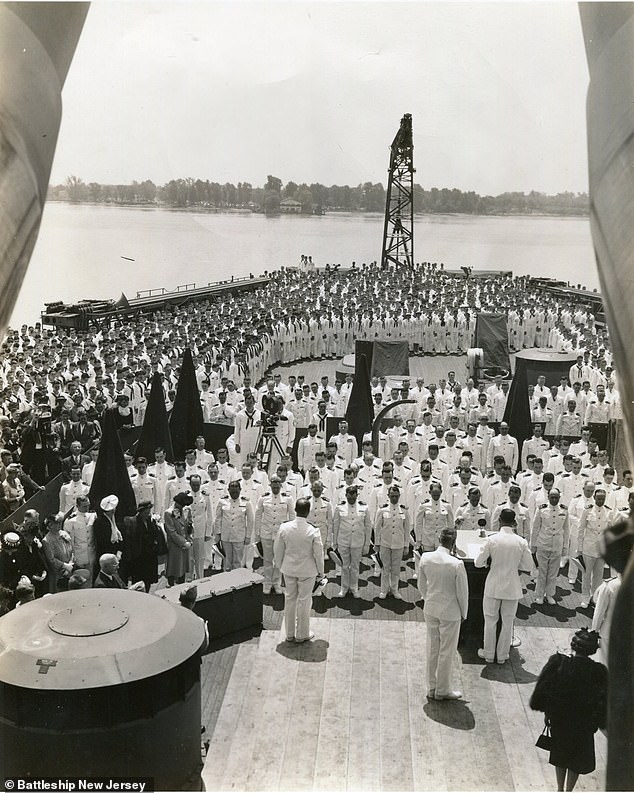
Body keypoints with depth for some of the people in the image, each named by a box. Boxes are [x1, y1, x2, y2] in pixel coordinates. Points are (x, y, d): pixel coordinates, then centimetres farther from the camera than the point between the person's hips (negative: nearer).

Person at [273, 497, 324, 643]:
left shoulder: (284, 527, -12)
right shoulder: (313, 531, -21)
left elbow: (278, 549, -2)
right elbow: (318, 554, -12)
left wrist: (279, 565, 15)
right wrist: (320, 571, 3)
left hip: (289, 569, 3)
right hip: (307, 571, -3)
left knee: (289, 599, 17)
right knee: (304, 601, 11)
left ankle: (290, 634, 28)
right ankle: (302, 634, 24)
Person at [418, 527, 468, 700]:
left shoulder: (425, 558, -9)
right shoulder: (456, 564, -23)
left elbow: (421, 585, 3)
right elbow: (462, 592, -13)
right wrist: (463, 613, 3)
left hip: (430, 609, 5)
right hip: (450, 612, -5)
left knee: (432, 649, 17)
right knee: (447, 652, 11)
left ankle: (431, 688, 29)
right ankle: (443, 690, 24)